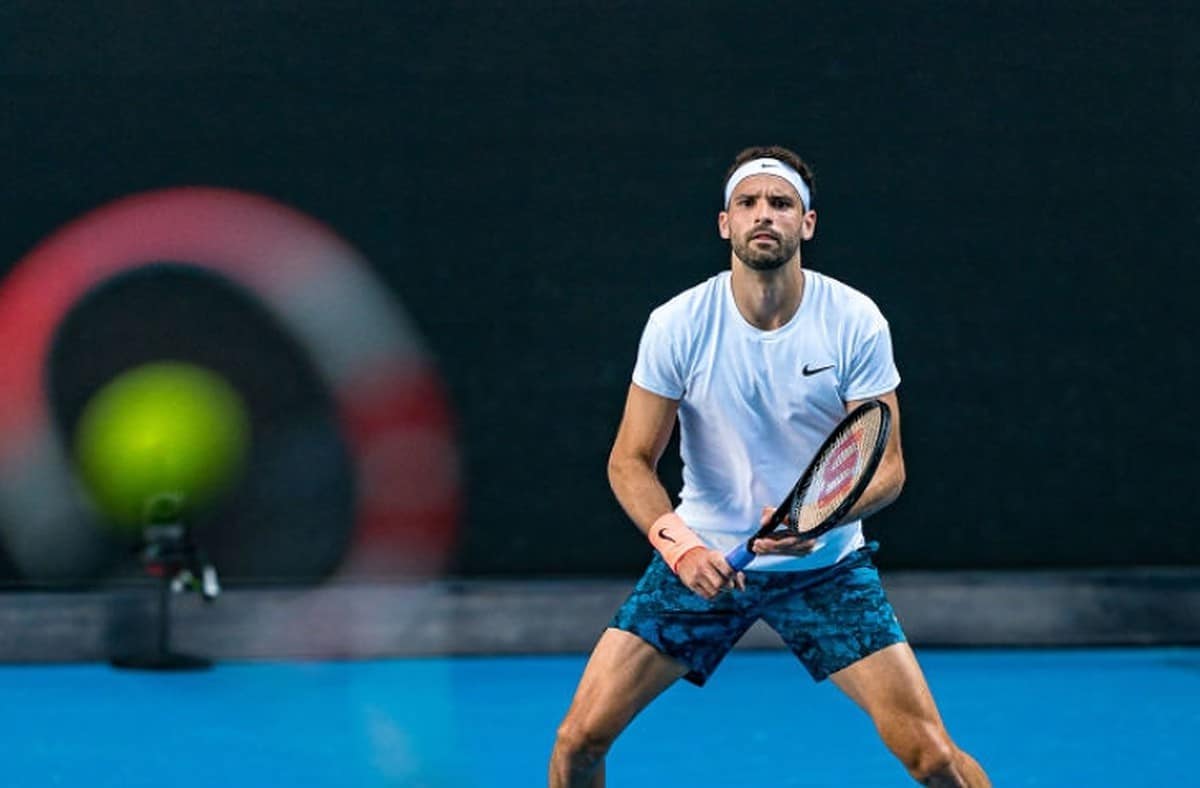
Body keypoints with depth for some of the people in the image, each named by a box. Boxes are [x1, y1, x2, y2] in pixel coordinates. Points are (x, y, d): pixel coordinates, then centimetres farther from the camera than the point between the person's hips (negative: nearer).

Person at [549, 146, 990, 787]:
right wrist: (678, 544, -26)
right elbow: (631, 460, -7)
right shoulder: (676, 325, -11)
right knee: (581, 736, -7)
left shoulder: (856, 322, -12)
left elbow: (886, 465, -10)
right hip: (702, 559, 1)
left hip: (826, 565, 0)